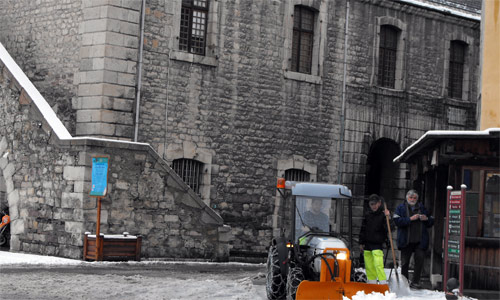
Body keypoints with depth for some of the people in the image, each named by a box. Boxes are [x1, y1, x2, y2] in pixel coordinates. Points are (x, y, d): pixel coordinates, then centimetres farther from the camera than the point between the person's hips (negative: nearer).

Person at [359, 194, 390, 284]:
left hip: (377, 244, -5)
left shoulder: (383, 215, -3)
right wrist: (361, 243, 12)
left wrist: (387, 217, -23)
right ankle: (371, 282, 15)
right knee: (369, 266, 7)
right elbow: (362, 230, 15)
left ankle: (383, 283, -18)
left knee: (378, 264, -17)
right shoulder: (367, 215, 9)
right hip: (367, 243, 5)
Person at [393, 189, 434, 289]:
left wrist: (426, 219, -4)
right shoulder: (401, 208, 5)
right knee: (405, 262, 4)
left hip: (420, 241, 2)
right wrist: (410, 219, -17)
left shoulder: (422, 208, 14)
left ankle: (415, 282, 3)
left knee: (420, 260, -7)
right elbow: (397, 221, -10)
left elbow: (431, 222, 19)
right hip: (406, 241, -2)